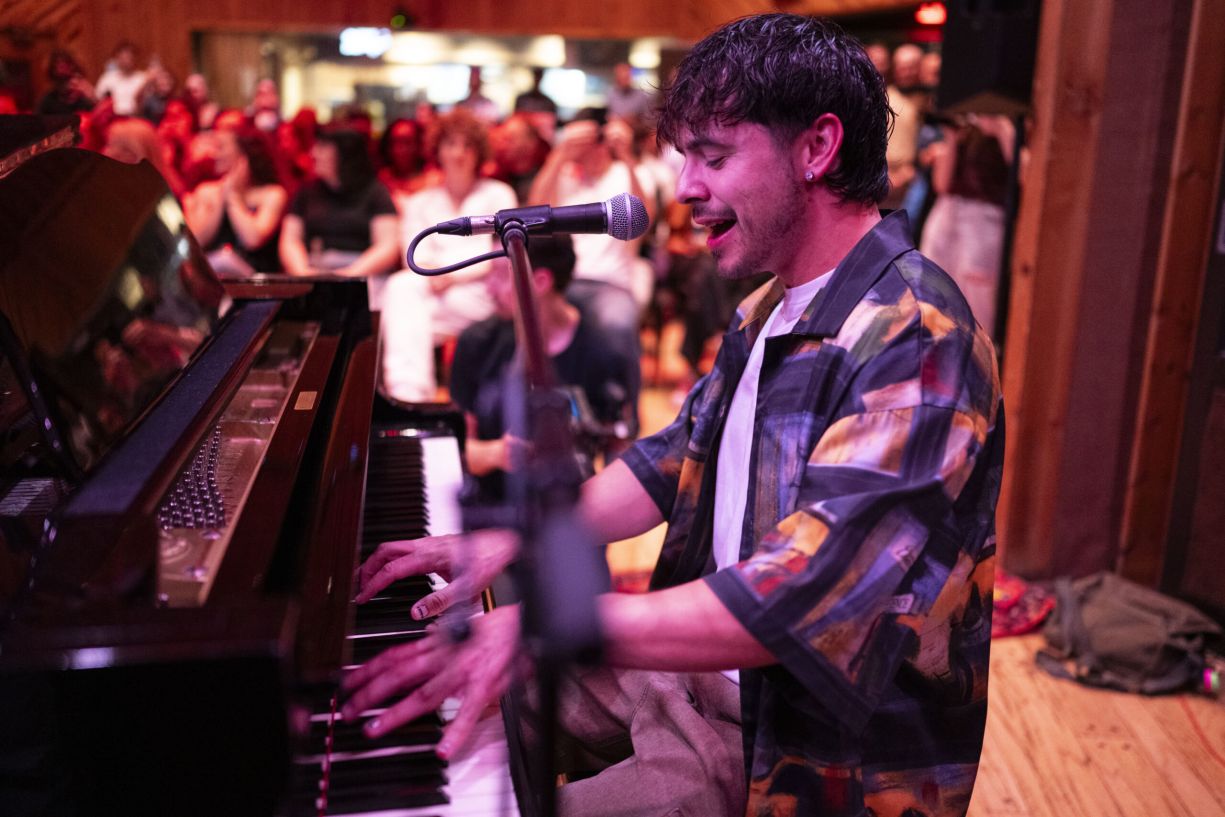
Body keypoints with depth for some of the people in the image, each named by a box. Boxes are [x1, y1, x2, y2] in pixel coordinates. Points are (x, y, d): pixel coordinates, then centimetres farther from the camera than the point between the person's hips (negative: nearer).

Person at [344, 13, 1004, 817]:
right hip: (709, 665, 9)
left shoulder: (915, 338, -26)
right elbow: (675, 461, 11)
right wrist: (510, 543, -1)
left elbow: (807, 595, -35)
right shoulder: (769, 313, 8)